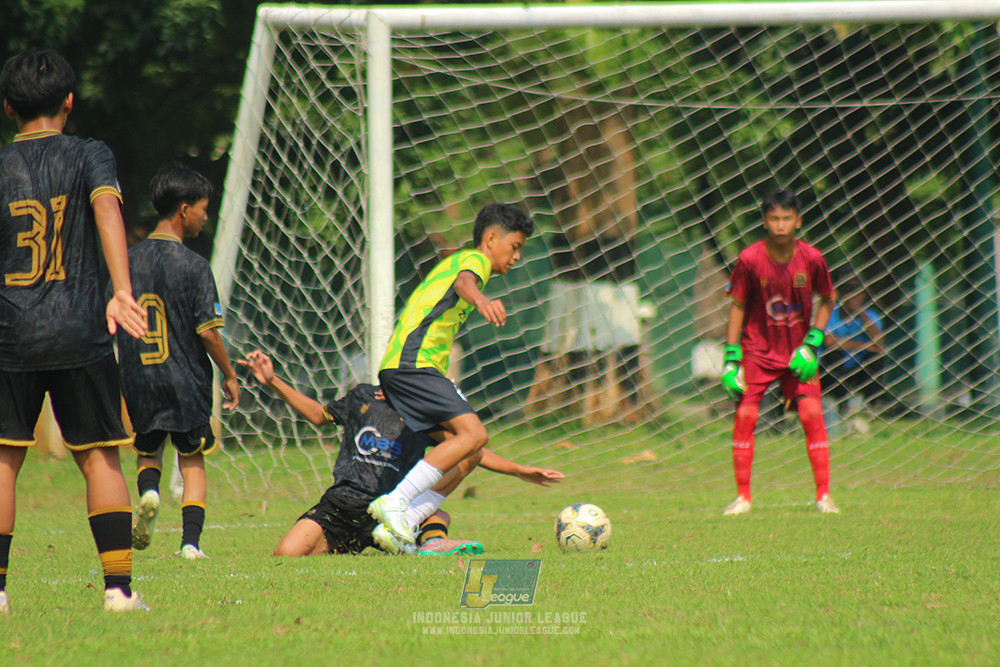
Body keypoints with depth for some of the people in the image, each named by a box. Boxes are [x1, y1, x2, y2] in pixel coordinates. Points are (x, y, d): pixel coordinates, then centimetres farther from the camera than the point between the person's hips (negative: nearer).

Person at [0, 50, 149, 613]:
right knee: (99, 456, 6)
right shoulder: (89, 156, 2)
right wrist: (122, 292, -27)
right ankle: (119, 584, -1)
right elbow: (108, 210, -16)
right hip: (80, 333, -1)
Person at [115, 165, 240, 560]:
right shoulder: (193, 266, -12)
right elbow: (208, 331, -13)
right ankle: (191, 541, 0)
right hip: (186, 380, -3)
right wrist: (229, 376, 1)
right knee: (192, 461, 10)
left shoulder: (129, 261, 2)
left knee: (148, 450, 21)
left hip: (138, 380, 3)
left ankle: (148, 491, -10)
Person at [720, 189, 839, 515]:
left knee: (812, 412, -9)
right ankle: (742, 496, 3)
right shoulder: (750, 259, -13)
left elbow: (826, 301, 4)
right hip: (757, 349, 0)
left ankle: (824, 494, 0)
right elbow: (738, 306, -4)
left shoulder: (811, 259, -11)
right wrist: (730, 358, -7)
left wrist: (812, 343, -8)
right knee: (745, 414, -8)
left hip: (797, 350, 1)